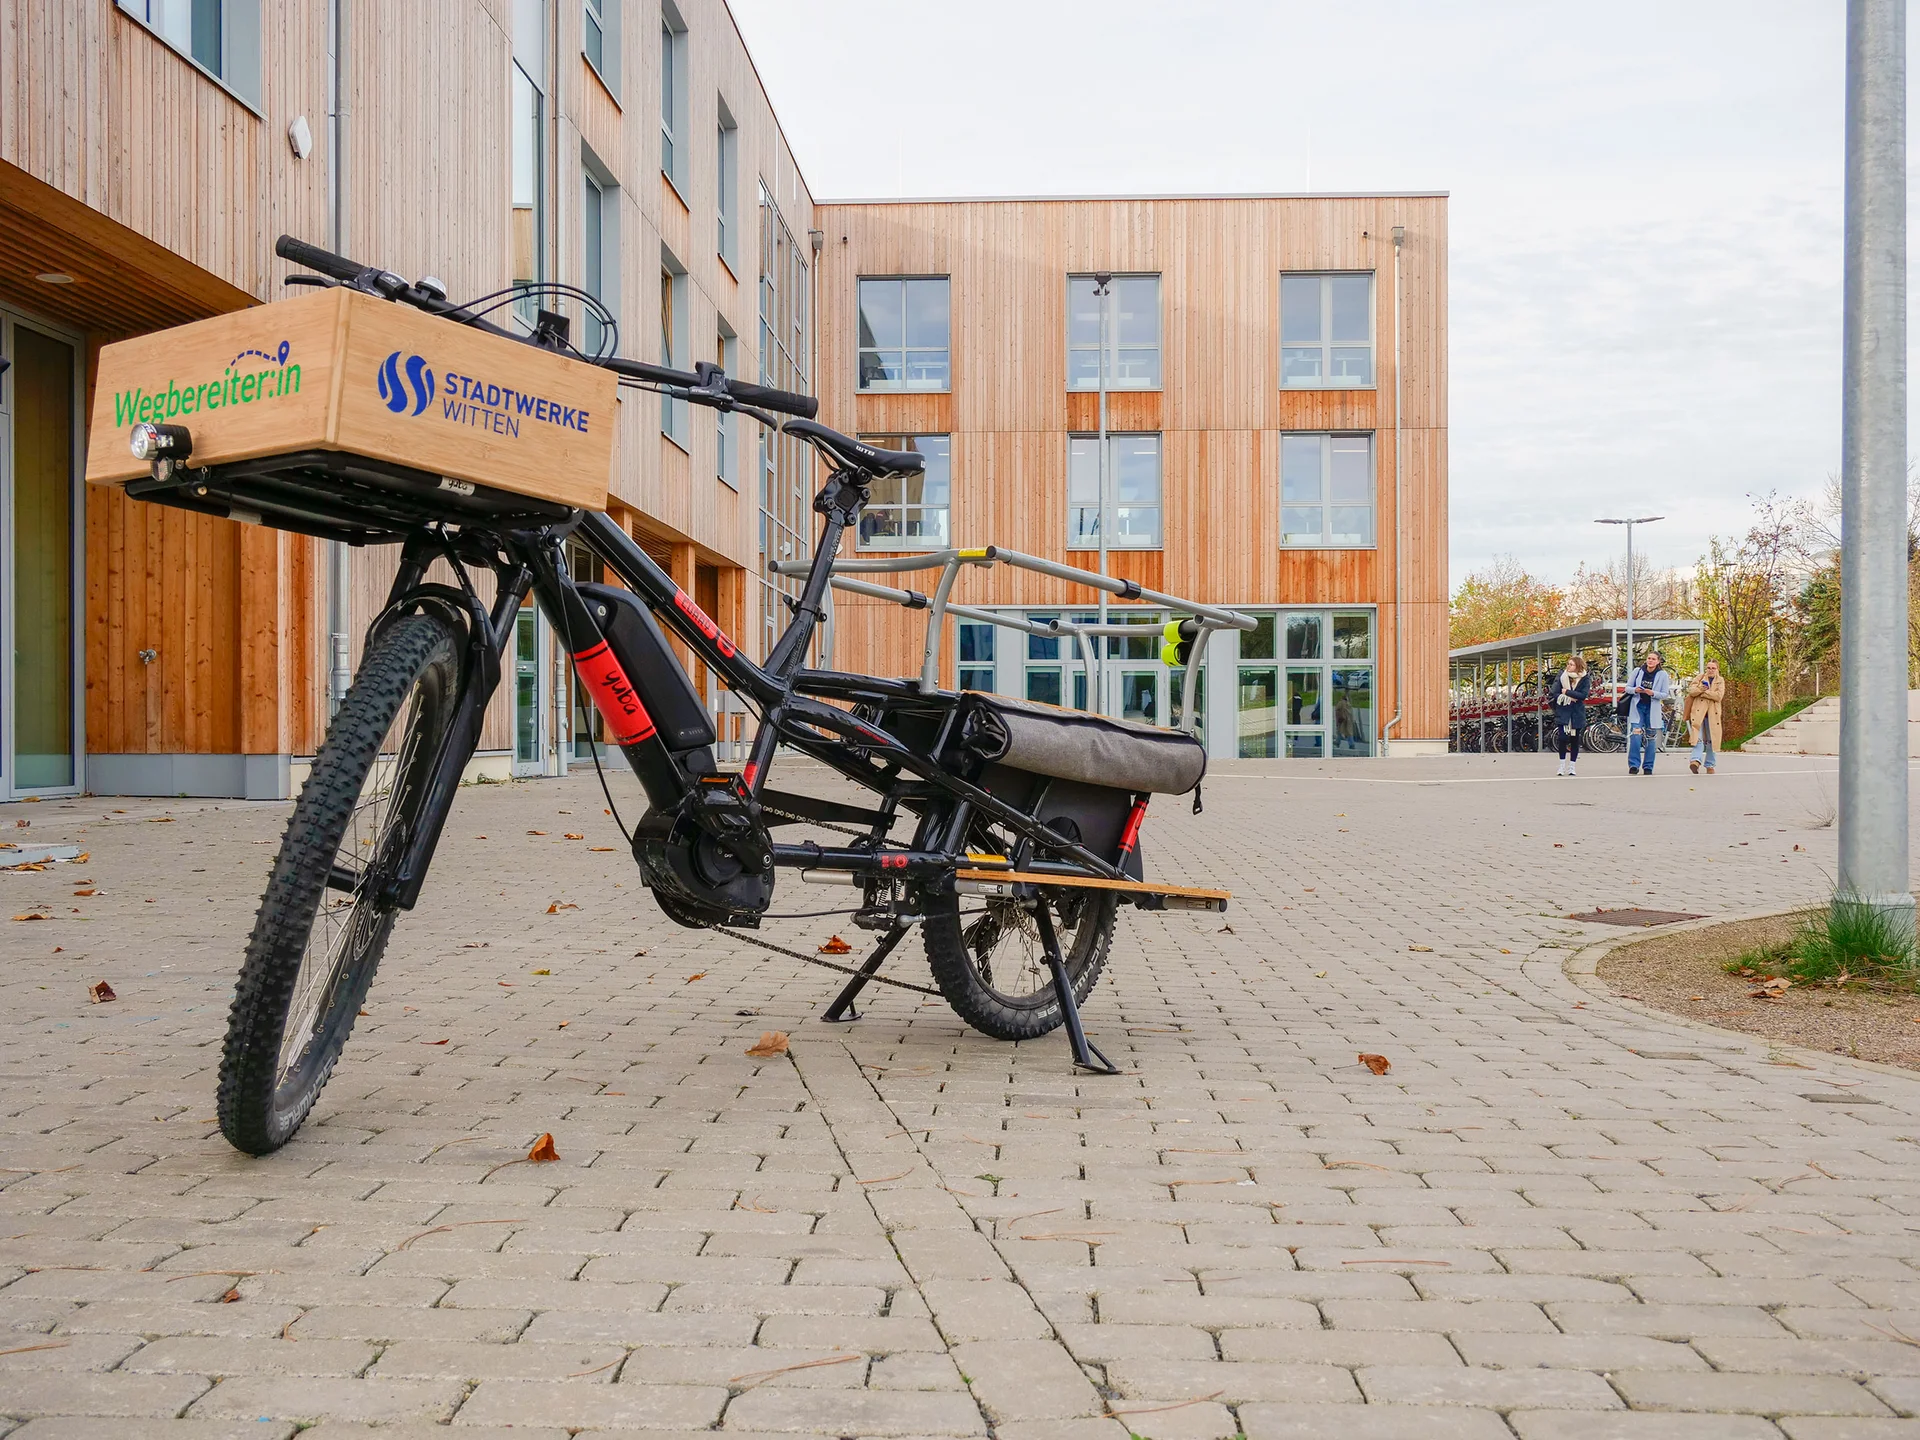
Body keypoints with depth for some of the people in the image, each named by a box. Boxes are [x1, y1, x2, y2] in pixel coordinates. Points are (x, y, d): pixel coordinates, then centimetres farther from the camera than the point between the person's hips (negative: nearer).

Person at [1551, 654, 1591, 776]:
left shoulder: (1585, 679, -1)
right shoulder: (1562, 676, 2)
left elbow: (1583, 695, -14)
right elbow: (1555, 694, -3)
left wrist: (1567, 692, -14)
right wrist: (1570, 698, -13)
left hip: (1577, 714, 0)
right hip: (1562, 712, 0)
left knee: (1575, 739, 4)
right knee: (1562, 738, -7)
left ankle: (1572, 766, 13)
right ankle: (1562, 765, 4)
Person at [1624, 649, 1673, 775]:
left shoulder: (1663, 675, -1)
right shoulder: (1637, 671, 2)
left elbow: (1665, 694, -2)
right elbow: (1627, 687, 7)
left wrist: (1653, 693, -20)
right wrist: (1635, 690, -15)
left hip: (1653, 708, 0)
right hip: (1637, 706, 0)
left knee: (1651, 738, 5)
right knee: (1635, 735, -13)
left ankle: (1648, 767, 13)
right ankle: (1634, 765, -10)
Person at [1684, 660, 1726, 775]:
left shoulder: (1720, 681, 10)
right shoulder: (1699, 678, 10)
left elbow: (1719, 696, -7)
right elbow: (1691, 690, -3)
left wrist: (1703, 692, -10)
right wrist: (1700, 689, -21)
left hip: (1713, 713, 2)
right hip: (1698, 711, -2)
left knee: (1711, 739, 7)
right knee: (1698, 737, -16)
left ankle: (1710, 765, 16)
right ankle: (1696, 760, -31)